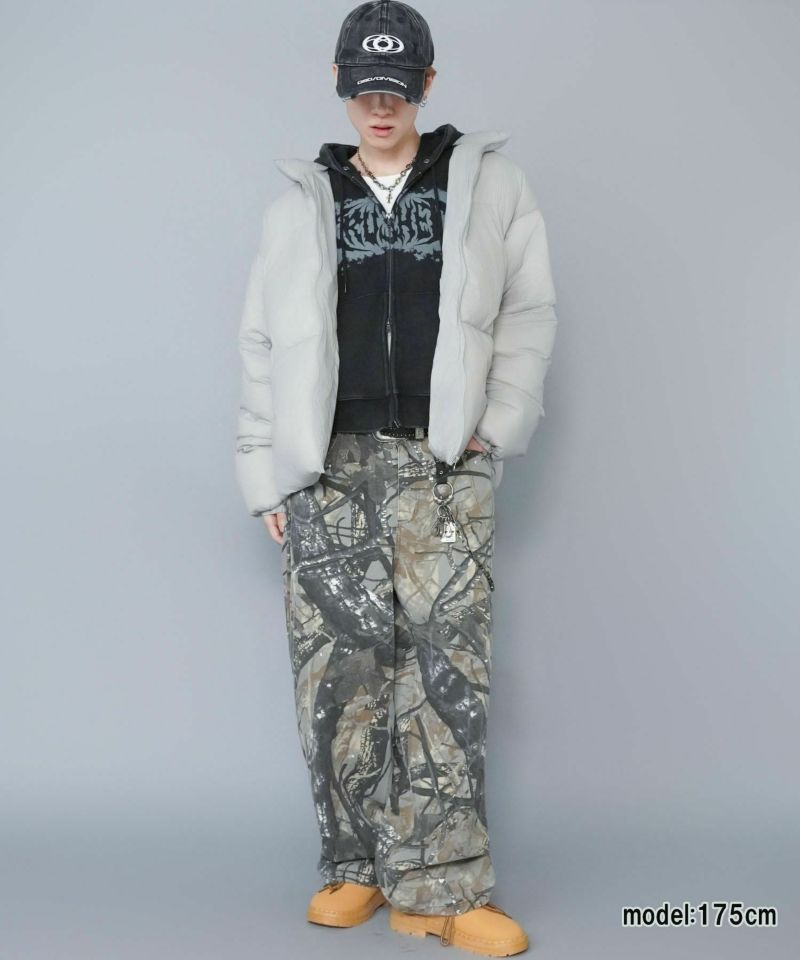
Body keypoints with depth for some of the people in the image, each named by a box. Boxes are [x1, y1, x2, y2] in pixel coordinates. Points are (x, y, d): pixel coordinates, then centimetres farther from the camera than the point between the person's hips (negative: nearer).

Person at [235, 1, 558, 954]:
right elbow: (264, 343, 12)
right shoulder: (302, 202, 15)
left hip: (439, 459, -1)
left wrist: (495, 426, -3)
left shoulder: (489, 183, 12)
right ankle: (356, 868, 11)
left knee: (445, 660, -8)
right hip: (327, 464, 2)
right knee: (337, 662, -1)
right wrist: (265, 472, 5)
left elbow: (528, 311, 9)